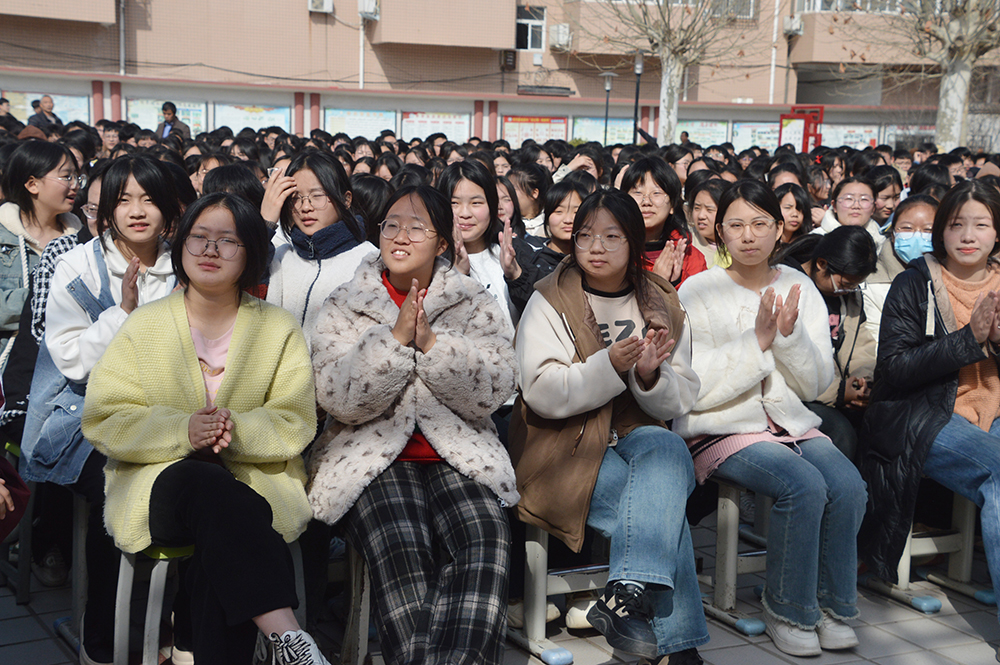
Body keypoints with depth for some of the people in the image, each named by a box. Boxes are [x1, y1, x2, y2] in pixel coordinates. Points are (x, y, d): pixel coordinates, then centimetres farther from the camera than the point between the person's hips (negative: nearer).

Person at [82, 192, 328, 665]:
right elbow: (104, 421, 0)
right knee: (210, 487, -37)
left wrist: (237, 432, -21)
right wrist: (183, 431, -19)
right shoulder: (143, 327, 10)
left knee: (221, 556, -35)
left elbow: (295, 425, 1)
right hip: (160, 481, 0)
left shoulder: (279, 329, 10)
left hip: (255, 481, 1)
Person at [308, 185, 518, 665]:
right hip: (373, 458, -1)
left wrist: (431, 342, -12)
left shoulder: (476, 305, 12)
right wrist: (396, 337, -13)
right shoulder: (343, 307, 11)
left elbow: (490, 395, -1)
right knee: (399, 552, -31)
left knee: (485, 543, -30)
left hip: (459, 457, 1)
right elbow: (340, 400, -3)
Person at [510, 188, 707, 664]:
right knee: (664, 503, -29)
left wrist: (651, 376, -16)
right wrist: (609, 366, -24)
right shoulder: (550, 303, 1)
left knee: (667, 449, -34)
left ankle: (627, 596, -41)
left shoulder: (662, 307, 11)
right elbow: (542, 395, -12)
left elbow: (680, 403, 7)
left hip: (638, 438, 3)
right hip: (566, 447, -3)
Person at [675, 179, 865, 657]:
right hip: (721, 430, -4)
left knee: (848, 484, -24)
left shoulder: (799, 288, 8)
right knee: (804, 486, -29)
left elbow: (817, 384, 5)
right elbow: (695, 390, -13)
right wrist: (758, 341, -20)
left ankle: (831, 604, -2)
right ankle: (787, 610, -7)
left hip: (790, 424, 4)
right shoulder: (698, 291, -4)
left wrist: (790, 335, -13)